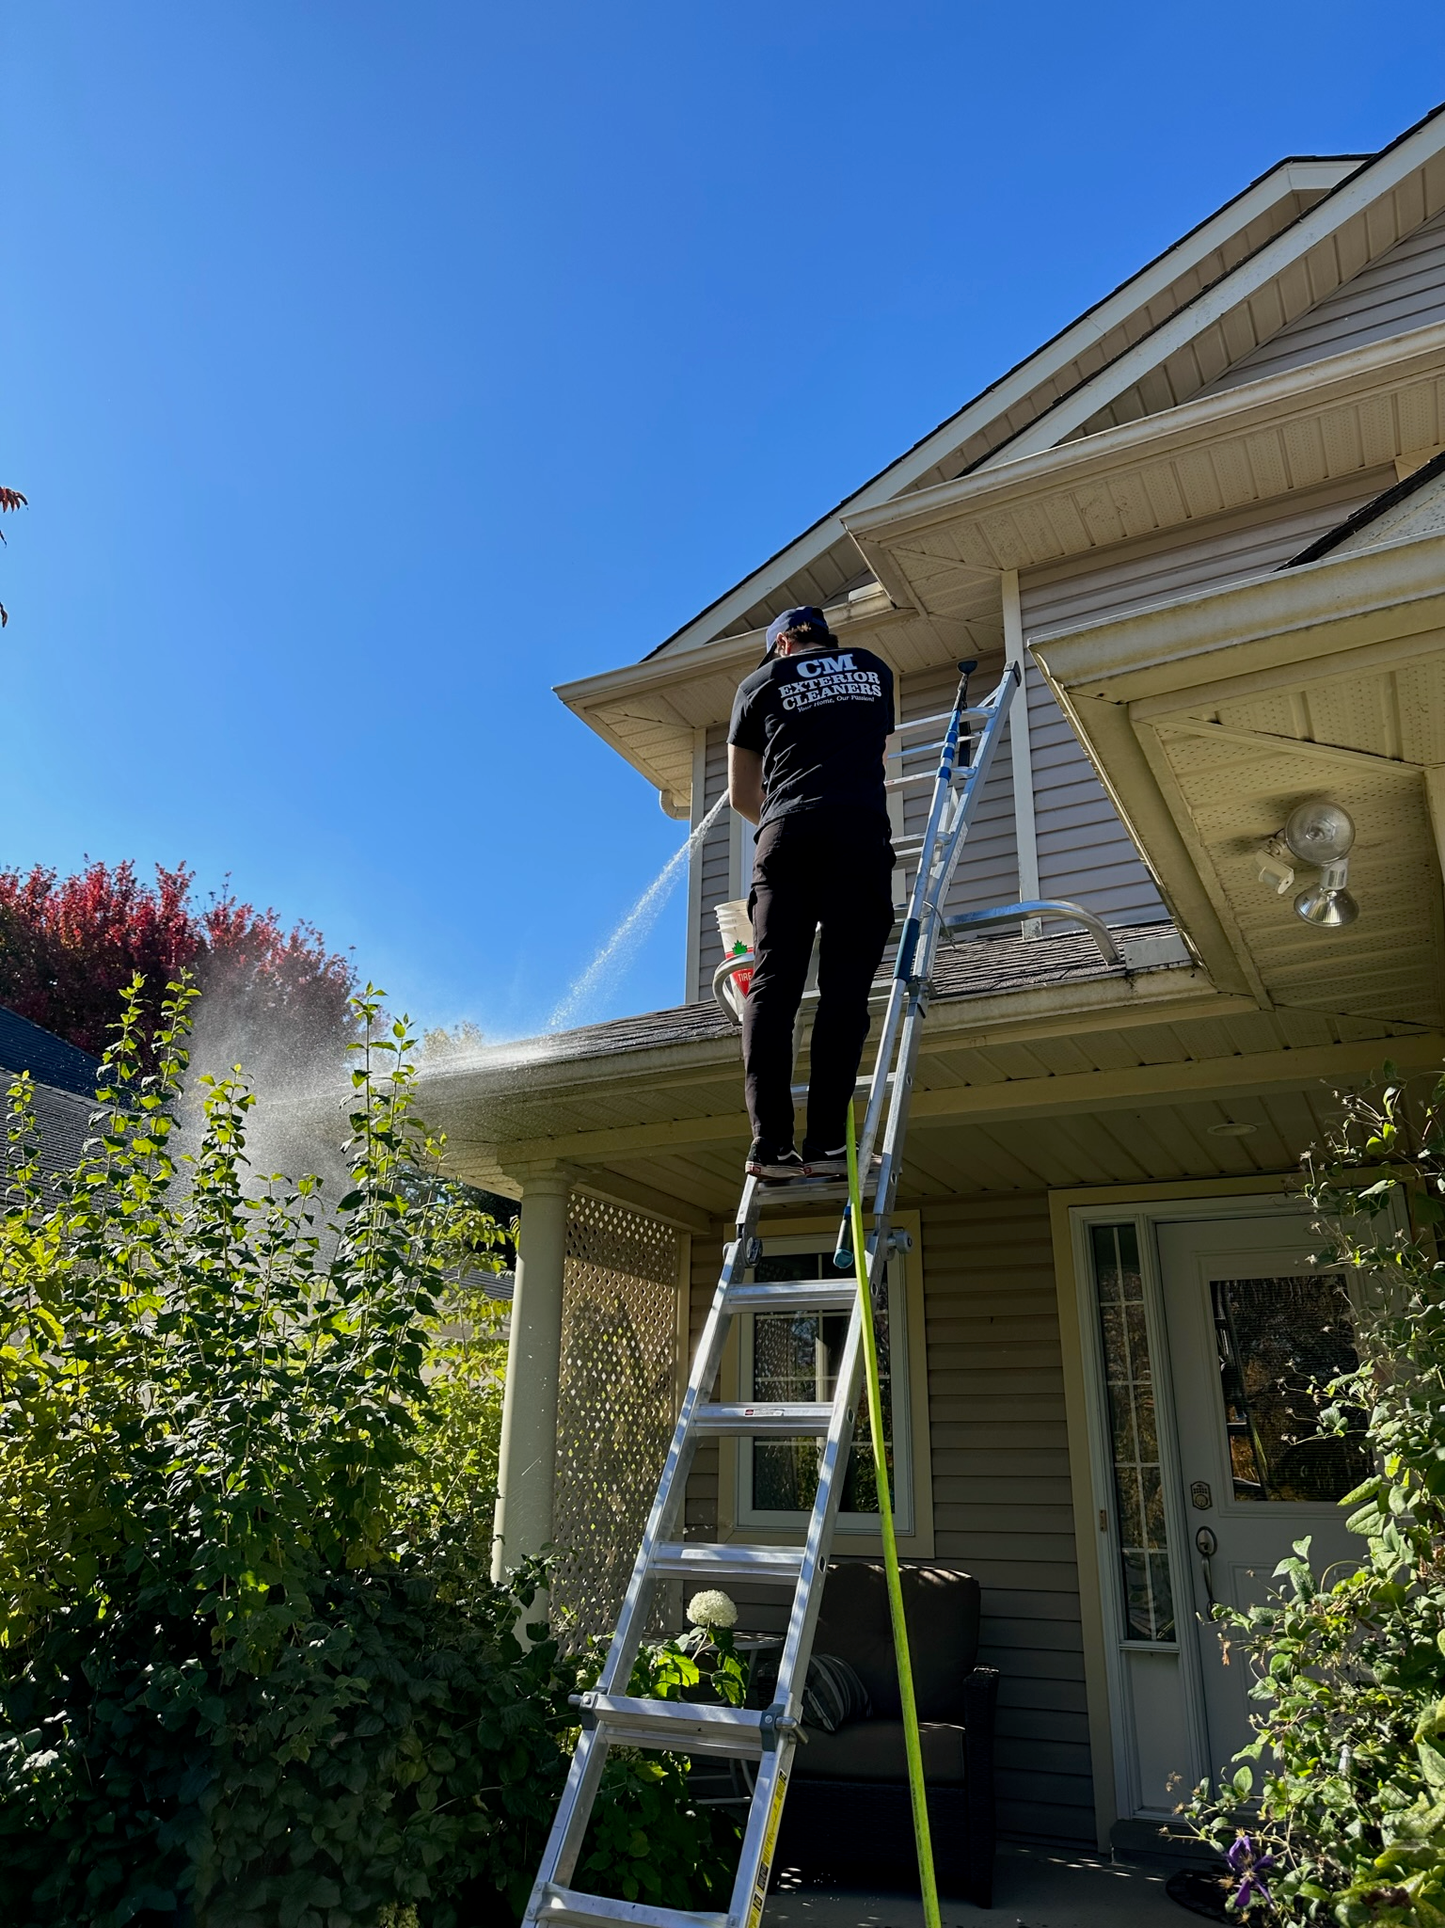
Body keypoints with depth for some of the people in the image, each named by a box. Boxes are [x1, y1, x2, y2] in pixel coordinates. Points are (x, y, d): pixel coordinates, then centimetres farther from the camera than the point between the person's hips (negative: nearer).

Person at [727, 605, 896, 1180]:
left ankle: (770, 1142, -11)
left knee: (772, 986, -2)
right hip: (862, 831, 0)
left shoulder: (760, 683, 20)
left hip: (788, 832, 0)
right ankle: (824, 1144, -12)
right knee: (844, 991, -4)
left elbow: (741, 796, 21)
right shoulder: (874, 669, 26)